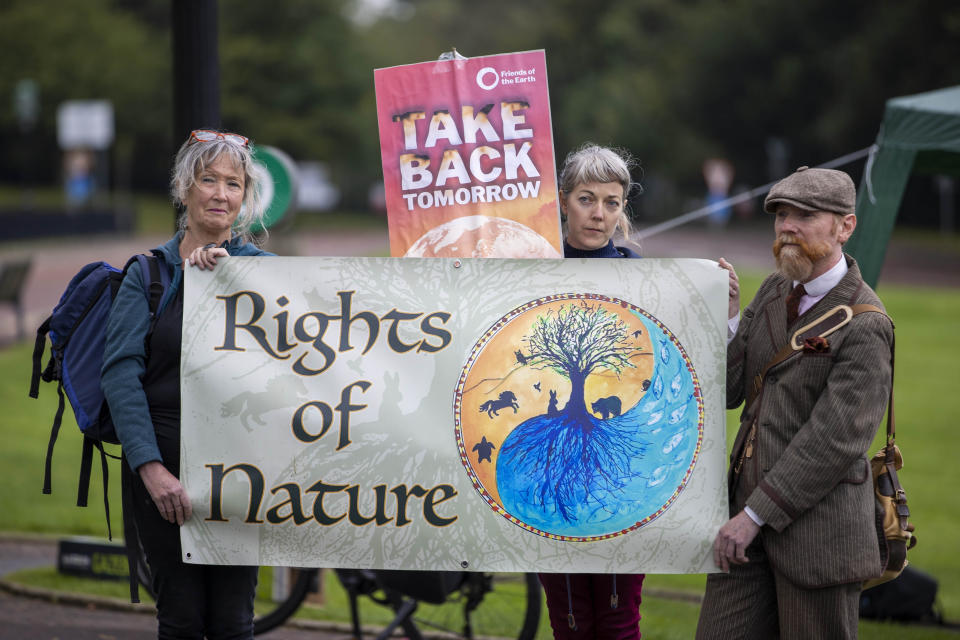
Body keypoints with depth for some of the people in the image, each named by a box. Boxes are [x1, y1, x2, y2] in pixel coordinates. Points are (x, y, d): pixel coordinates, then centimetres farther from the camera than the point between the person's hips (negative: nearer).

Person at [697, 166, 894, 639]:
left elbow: (834, 440, -19)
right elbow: (726, 392, 8)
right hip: (748, 505, 7)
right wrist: (726, 316, -7)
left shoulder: (865, 327, -14)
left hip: (817, 525, -7)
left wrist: (755, 515, -19)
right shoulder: (774, 292, 9)